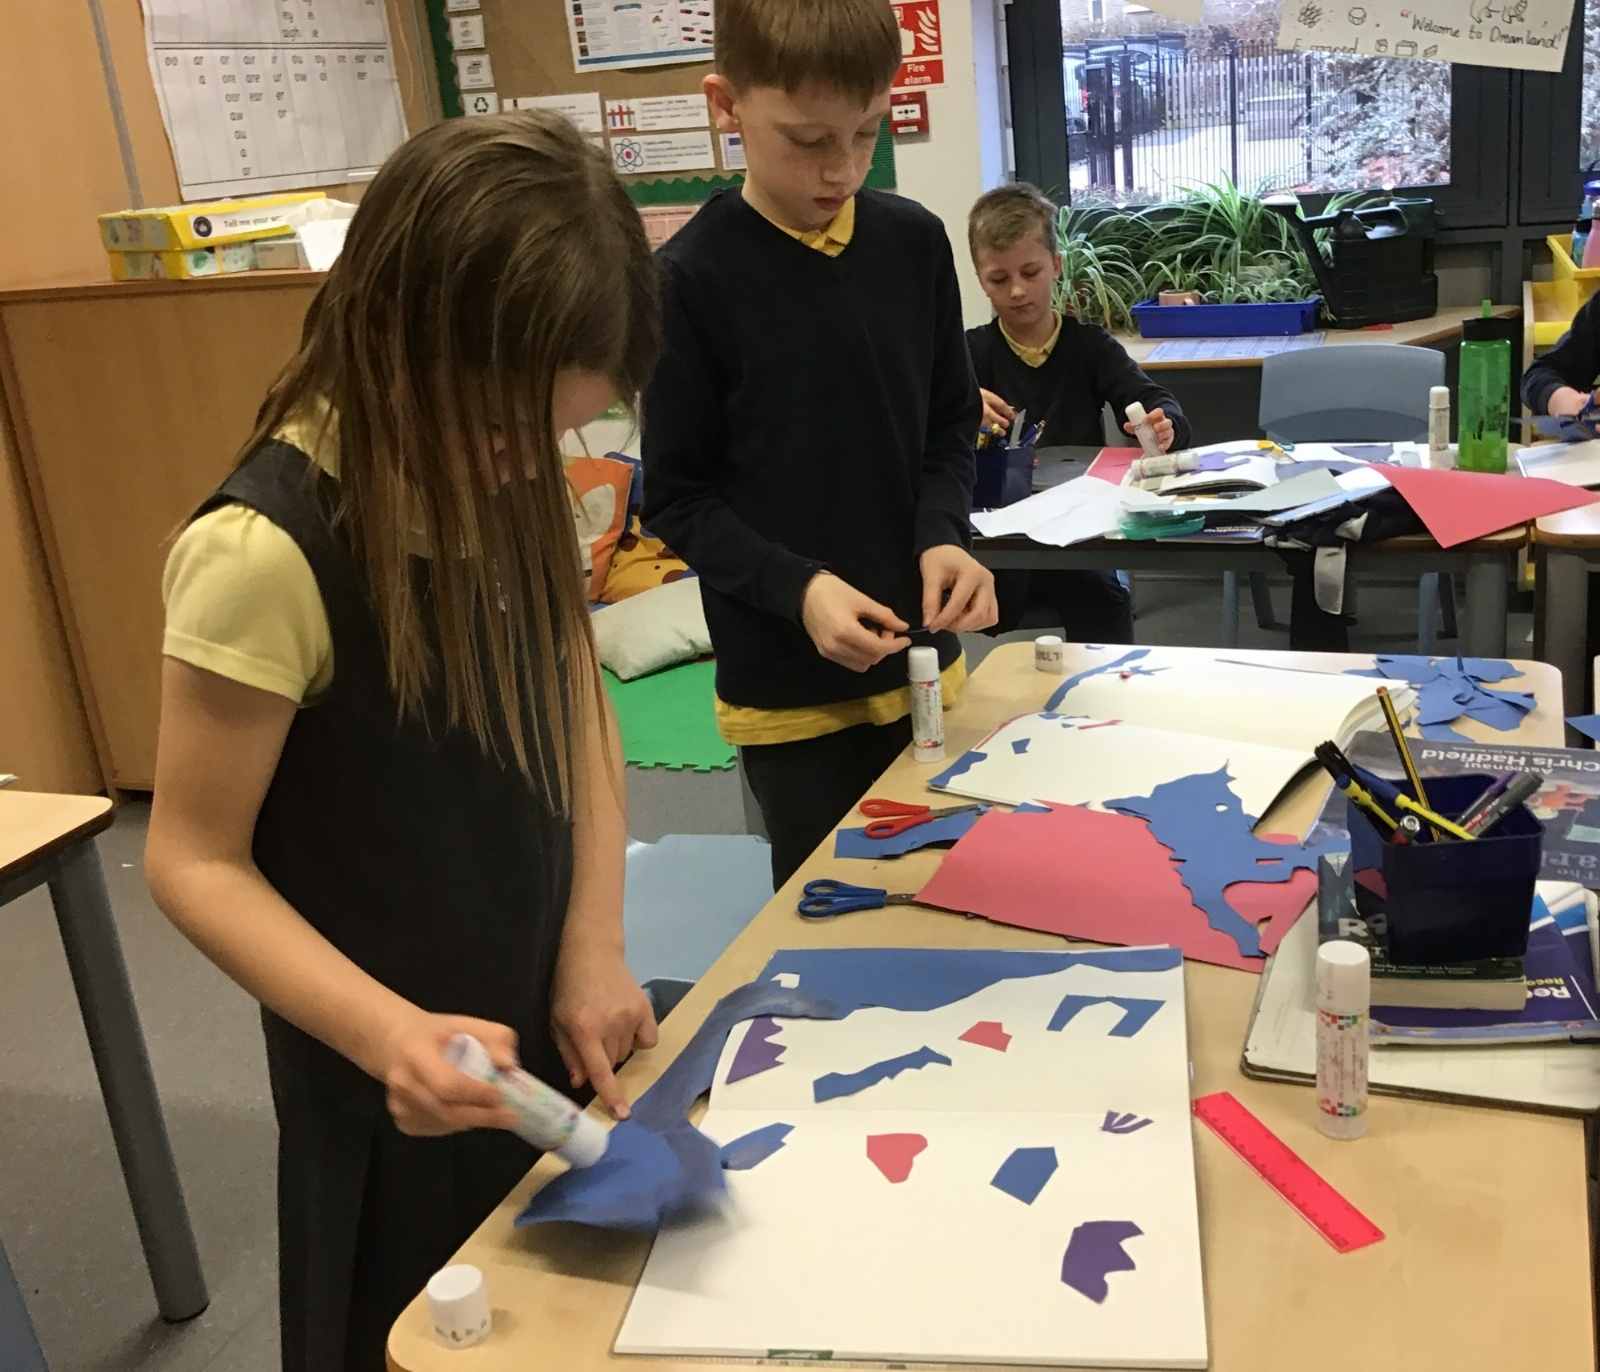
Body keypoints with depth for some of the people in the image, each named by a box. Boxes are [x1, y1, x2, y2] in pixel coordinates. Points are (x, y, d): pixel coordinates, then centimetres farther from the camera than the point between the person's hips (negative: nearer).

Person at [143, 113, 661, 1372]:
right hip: (409, 1079, -6)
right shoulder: (268, 550, -28)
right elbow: (196, 861, -20)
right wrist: (385, 1032, -33)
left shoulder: (507, 478, -8)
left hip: (546, 1021, 6)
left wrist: (593, 950, -7)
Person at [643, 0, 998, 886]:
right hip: (788, 686, -4)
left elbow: (950, 426, 9)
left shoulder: (915, 241, 0)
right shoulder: (692, 278, -12)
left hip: (921, 663, 4)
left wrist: (943, 535, -10)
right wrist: (796, 588, -21)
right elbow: (677, 498, -8)